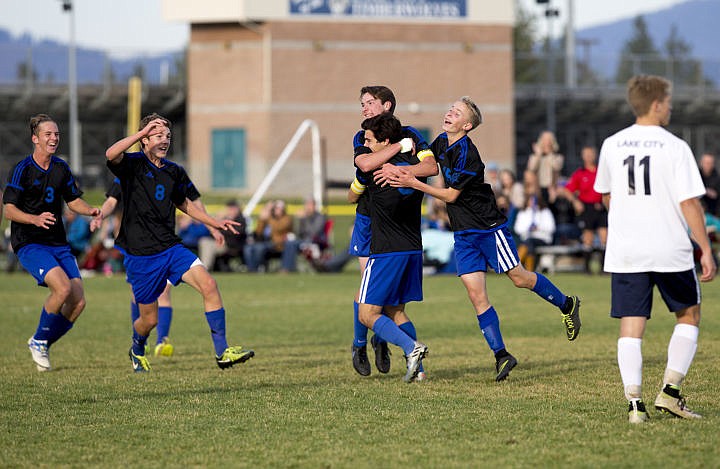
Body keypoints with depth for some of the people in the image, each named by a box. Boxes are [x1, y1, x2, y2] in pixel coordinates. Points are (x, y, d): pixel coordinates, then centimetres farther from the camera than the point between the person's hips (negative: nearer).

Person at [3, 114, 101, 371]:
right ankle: (39, 340, -4)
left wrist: (90, 210, -1)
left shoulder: (61, 168, 9)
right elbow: (8, 209, -13)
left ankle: (43, 344, 16)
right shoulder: (22, 169, -9)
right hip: (29, 244, -6)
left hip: (58, 244, 6)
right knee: (63, 288, -26)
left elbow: (73, 200, 21)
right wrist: (35, 219, -30)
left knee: (78, 302, -6)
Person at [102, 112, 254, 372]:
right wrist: (142, 132, -33)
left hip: (171, 248, 4)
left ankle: (222, 351, -16)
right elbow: (111, 155, -31)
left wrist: (215, 223, 18)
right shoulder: (133, 165, -8)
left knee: (208, 284, -19)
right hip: (140, 256, -4)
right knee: (149, 319, 5)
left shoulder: (174, 172, 9)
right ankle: (137, 350, 41)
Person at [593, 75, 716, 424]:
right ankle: (670, 391, 7)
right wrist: (706, 250, -5)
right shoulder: (675, 147, -8)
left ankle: (634, 401, -9)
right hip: (671, 250, -3)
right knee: (689, 316, 16)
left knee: (631, 327, 3)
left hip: (624, 251, 3)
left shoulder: (612, 145, 6)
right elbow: (689, 202, -11)